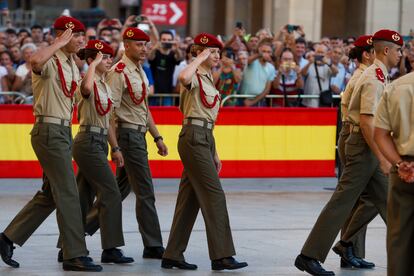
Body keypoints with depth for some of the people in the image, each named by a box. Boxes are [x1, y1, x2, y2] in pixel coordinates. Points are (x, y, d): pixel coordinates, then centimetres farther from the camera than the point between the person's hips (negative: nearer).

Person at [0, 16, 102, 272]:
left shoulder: (72, 65, 16)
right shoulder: (50, 61, -14)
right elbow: (36, 61, -38)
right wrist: (59, 44, -27)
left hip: (64, 132, 10)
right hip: (49, 131, -10)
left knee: (50, 195, 14)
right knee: (68, 193, -8)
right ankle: (75, 255, -4)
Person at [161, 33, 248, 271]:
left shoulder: (208, 79, 21)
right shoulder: (195, 76, -8)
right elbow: (183, 77, -37)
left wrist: (214, 153, 21)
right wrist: (200, 59, -20)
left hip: (205, 138, 10)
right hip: (194, 138, -10)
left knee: (190, 198, 9)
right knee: (214, 194, -10)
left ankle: (173, 255, 13)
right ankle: (221, 256, -8)